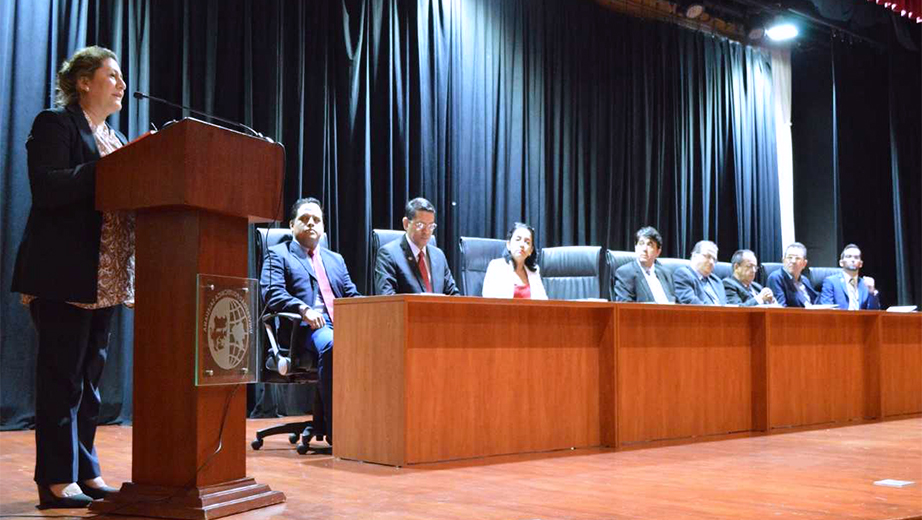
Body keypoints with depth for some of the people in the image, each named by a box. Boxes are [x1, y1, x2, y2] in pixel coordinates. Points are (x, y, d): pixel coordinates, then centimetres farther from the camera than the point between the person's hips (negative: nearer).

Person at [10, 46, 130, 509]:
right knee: (62, 376, -4)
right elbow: (47, 189, -18)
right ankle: (56, 479, 1)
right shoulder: (54, 124, -3)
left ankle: (85, 471, 16)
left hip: (105, 276, 8)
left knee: (89, 376, 10)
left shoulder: (116, 138, 21)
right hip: (63, 275, -8)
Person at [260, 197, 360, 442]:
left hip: (341, 326, 5)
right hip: (305, 329, -5)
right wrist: (303, 309, -21)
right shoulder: (278, 254, 14)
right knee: (331, 345, -39)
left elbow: (353, 296, 23)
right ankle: (335, 429, -33)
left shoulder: (335, 259, 31)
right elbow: (272, 294, -3)